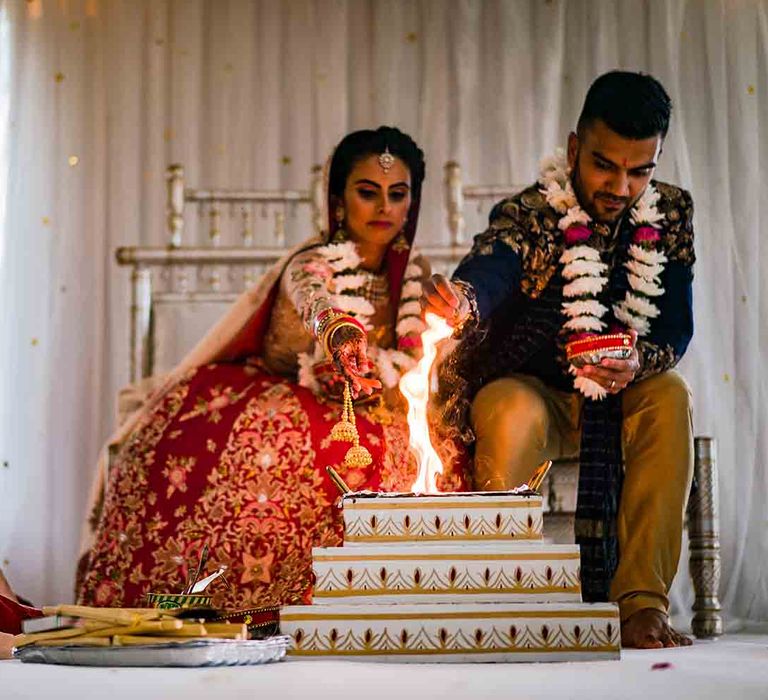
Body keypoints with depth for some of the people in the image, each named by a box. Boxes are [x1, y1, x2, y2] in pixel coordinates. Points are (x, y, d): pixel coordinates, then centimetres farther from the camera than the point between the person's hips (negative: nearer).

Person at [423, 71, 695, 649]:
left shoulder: (671, 213, -3)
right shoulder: (527, 217, -16)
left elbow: (676, 328, -4)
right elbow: (486, 274, -37)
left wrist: (639, 362, -27)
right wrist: (456, 304, -62)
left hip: (620, 394, 3)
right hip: (528, 390, -3)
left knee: (671, 395, -28)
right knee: (512, 416, -36)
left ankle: (641, 601, -28)